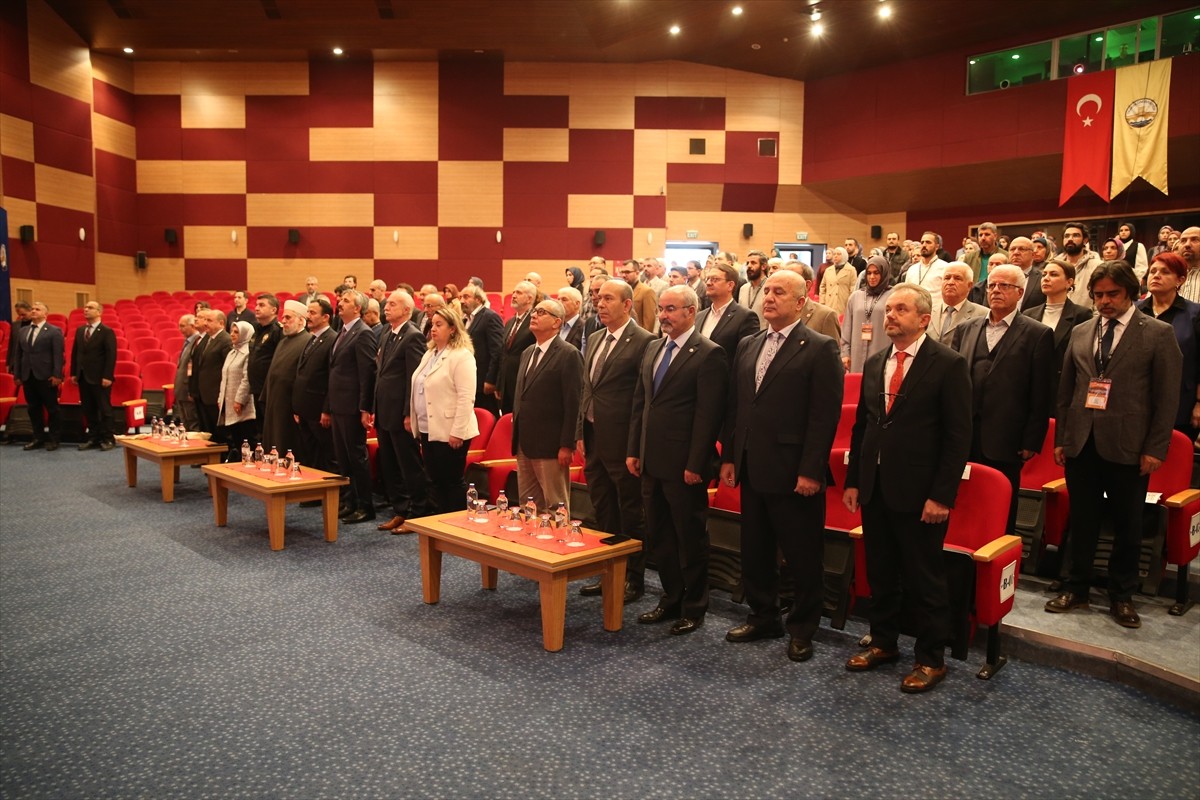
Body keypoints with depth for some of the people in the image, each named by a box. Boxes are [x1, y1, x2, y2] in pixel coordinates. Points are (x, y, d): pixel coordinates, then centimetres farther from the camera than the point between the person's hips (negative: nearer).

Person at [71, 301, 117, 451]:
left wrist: (107, 376, -17)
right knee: (88, 410, 9)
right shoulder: (80, 330, 12)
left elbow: (111, 355, -12)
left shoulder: (107, 332, -7)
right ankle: (93, 438, 16)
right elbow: (75, 352, 15)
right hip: (83, 377, 6)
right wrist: (74, 373, 9)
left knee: (104, 409, 0)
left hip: (99, 378, -6)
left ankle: (108, 439, 7)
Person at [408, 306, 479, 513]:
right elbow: (419, 390, 19)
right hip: (428, 430, 9)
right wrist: (412, 418, 12)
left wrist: (457, 432, -21)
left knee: (453, 481, 0)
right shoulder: (429, 354, 15)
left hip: (449, 432, -8)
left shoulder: (462, 356, -12)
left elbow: (466, 397, -18)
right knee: (435, 481, 13)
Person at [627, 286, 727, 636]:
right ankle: (671, 599, 31)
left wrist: (696, 465, -18)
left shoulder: (709, 354, -12)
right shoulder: (653, 348, 11)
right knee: (659, 536, 16)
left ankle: (694, 608, 21)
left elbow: (708, 415, -16)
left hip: (683, 466, -7)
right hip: (652, 462, 8)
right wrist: (633, 450, 10)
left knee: (690, 538, 6)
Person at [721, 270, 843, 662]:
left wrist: (810, 471, -16)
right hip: (752, 470, 6)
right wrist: (728, 457, 9)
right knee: (754, 549, 16)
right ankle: (763, 616, 32)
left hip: (794, 474, -6)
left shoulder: (820, 349, -8)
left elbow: (825, 416, -13)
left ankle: (802, 628, 23)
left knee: (802, 555, 6)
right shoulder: (747, 346, 12)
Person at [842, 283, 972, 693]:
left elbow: (958, 436, -11)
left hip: (918, 491, -6)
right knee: (880, 574, 16)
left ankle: (931, 659, 22)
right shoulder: (874, 363, 10)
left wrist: (941, 495, -15)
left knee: (925, 579, 6)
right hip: (874, 488, 6)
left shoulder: (948, 364, -8)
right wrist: (852, 480, 9)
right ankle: (883, 643, 33)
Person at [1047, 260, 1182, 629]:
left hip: (1128, 446, -3)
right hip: (1081, 443, 3)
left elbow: (1167, 396, -3)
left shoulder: (1158, 334, -1)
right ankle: (1077, 588, 25)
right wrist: (1060, 438, 8)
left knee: (1127, 526, 8)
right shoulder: (1080, 333, 10)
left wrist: (1155, 448, -8)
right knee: (1081, 522, 11)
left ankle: (1121, 597, 23)